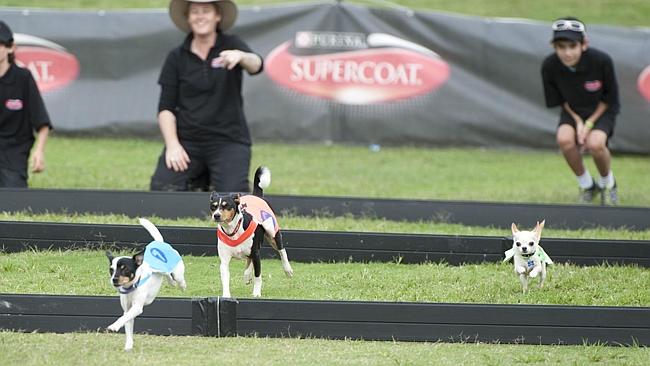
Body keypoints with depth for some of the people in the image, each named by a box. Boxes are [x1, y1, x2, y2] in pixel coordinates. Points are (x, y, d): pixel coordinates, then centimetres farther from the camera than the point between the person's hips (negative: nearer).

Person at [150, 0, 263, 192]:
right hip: (187, 140, 2)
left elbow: (256, 66, -19)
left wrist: (241, 56, -42)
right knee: (161, 188, -21)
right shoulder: (177, 57, 8)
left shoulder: (231, 45, 3)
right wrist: (172, 145, -10)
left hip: (228, 140, -2)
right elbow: (166, 108, 6)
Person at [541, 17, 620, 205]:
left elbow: (609, 98, -12)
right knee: (564, 138, -29)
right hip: (573, 112, 2)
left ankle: (607, 183, 3)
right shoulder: (549, 66, -22)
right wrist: (578, 121, -15)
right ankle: (586, 185, -1)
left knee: (595, 143, -31)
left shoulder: (602, 61, -28)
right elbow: (560, 100, -4)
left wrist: (590, 123, -16)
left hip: (601, 111, -2)